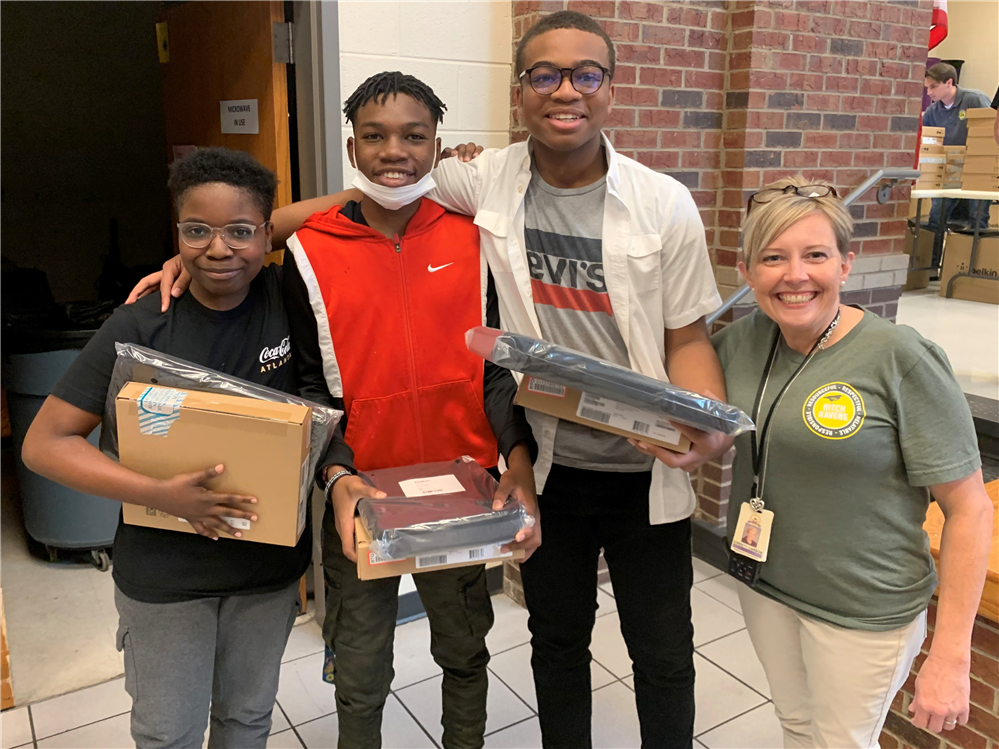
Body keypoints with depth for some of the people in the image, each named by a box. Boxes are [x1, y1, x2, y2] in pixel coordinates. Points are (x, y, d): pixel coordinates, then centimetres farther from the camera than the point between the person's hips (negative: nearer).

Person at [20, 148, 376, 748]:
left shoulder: (288, 298, -11)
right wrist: (158, 494, -27)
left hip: (271, 560, 2)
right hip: (164, 570, -2)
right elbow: (45, 443, -14)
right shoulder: (140, 327, -16)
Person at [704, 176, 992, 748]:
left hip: (863, 608, -4)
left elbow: (970, 509, -17)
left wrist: (951, 659, -18)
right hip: (763, 580, 5)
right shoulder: (741, 341, -7)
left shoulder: (900, 359, -22)